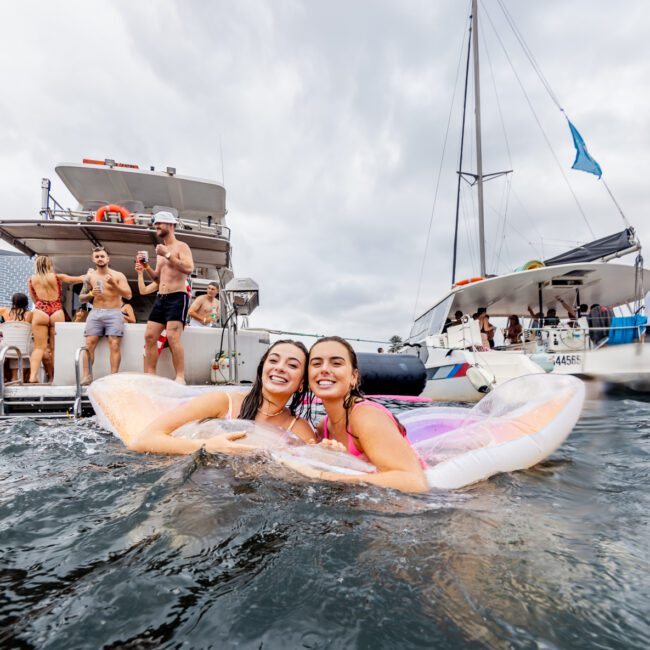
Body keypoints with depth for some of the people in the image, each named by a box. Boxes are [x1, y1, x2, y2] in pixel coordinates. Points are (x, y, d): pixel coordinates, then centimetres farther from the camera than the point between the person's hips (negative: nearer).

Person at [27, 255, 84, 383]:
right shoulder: (57, 277, 5)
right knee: (55, 348, 5)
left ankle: (33, 375, -15)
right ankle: (54, 377, 6)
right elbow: (79, 279, 12)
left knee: (39, 347, 0)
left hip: (40, 313, 1)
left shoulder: (32, 279, 10)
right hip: (57, 313, -1)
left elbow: (34, 299, 19)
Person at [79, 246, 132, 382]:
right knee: (89, 345, -10)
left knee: (114, 345, -14)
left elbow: (128, 295, -2)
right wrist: (91, 294, -3)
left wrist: (113, 284, -15)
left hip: (114, 313, -3)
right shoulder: (90, 276, 14)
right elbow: (81, 298, 18)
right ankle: (87, 376, -10)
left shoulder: (118, 275, 7)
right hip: (95, 313, 3)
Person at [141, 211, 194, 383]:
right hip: (161, 298, 8)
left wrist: (167, 255, -16)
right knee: (149, 336, 2)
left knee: (173, 337, -18)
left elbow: (189, 268, -18)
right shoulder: (161, 250, 22)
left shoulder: (181, 246, -1)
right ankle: (150, 375, 8)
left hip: (177, 297, -8)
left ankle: (180, 378, -15)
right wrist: (147, 267, 8)